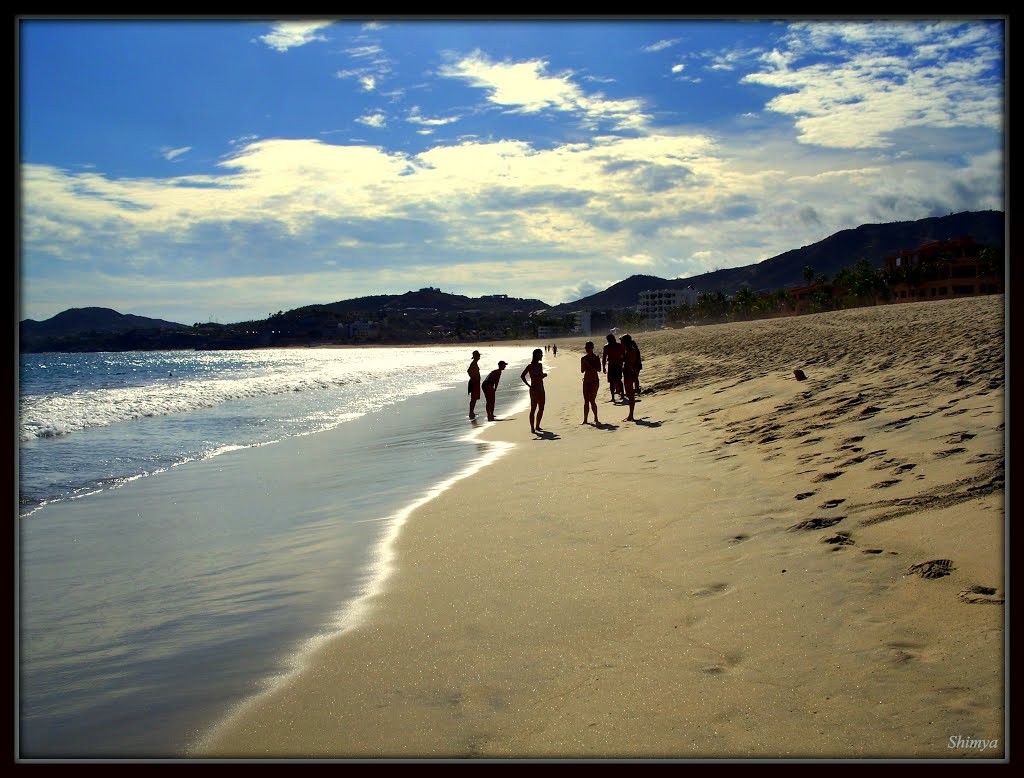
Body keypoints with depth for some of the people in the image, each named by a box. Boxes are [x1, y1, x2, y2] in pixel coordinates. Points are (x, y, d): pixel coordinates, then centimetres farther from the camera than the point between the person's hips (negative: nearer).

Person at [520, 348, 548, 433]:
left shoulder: (540, 365, 12)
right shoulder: (530, 366, -10)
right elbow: (522, 376, -15)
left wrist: (544, 375, 3)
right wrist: (529, 385, -15)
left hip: (541, 389, 8)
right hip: (534, 389, -8)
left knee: (541, 409, 10)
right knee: (533, 409, -5)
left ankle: (537, 426, 21)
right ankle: (532, 428, -2)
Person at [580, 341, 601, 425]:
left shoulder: (596, 357, -4)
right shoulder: (583, 358, 8)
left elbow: (599, 369, -12)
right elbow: (582, 370, 8)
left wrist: (589, 365, -19)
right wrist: (584, 364, -10)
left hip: (594, 380, -4)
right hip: (586, 380, 4)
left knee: (592, 400, -10)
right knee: (586, 401, 5)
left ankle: (596, 419, 1)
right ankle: (585, 419, 9)